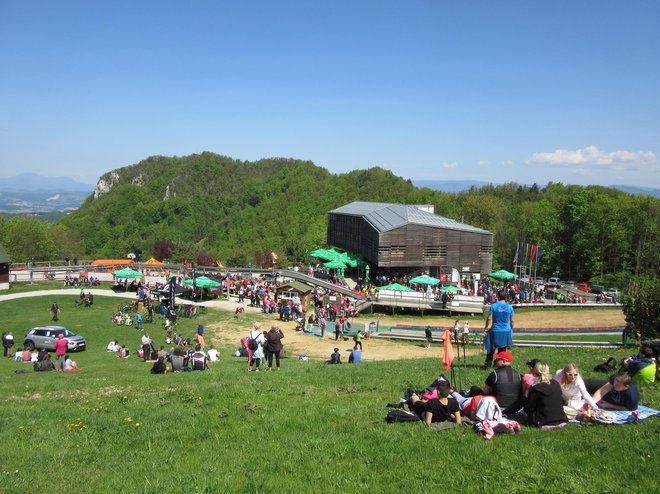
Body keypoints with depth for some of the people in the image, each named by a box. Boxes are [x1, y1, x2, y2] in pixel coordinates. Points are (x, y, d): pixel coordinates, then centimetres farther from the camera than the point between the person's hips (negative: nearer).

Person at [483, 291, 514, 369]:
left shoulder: (494, 306, -7)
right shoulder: (509, 307, -1)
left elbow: (489, 319, -7)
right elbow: (511, 321, 5)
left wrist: (486, 329, 1)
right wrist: (511, 329, 20)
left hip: (495, 331, -1)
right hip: (506, 331, 1)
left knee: (491, 349, 9)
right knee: (502, 350, 9)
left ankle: (487, 364, 6)